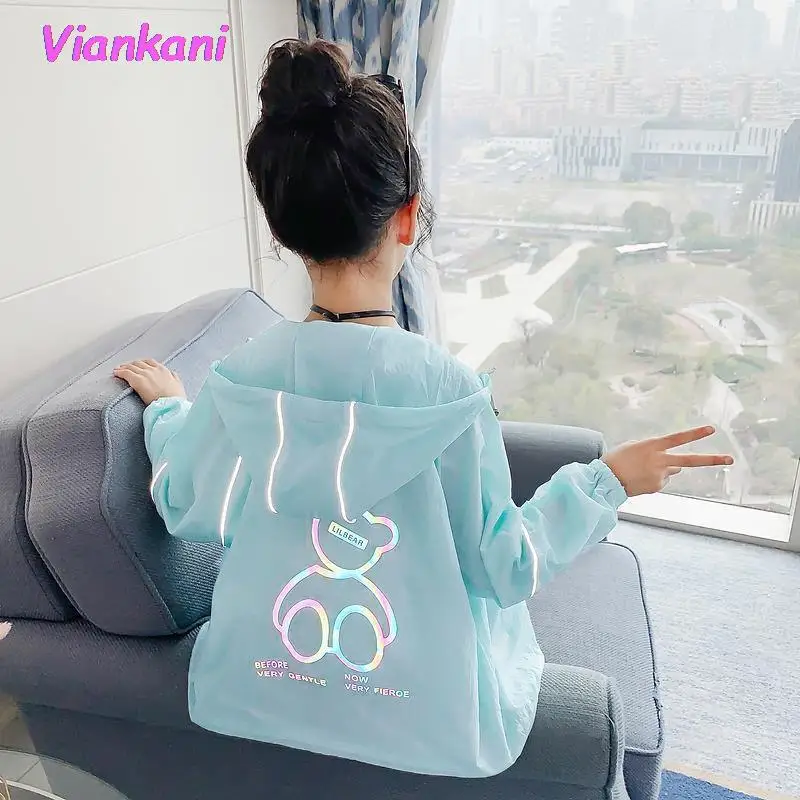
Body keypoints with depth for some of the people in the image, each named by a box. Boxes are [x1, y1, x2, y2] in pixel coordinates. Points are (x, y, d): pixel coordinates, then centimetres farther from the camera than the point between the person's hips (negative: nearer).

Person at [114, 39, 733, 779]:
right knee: (500, 601, 29)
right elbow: (504, 569, -15)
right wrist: (608, 482, -4)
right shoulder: (448, 391, -27)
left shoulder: (242, 376, -18)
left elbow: (185, 509, 0)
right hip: (421, 725, -3)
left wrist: (167, 408, 17)